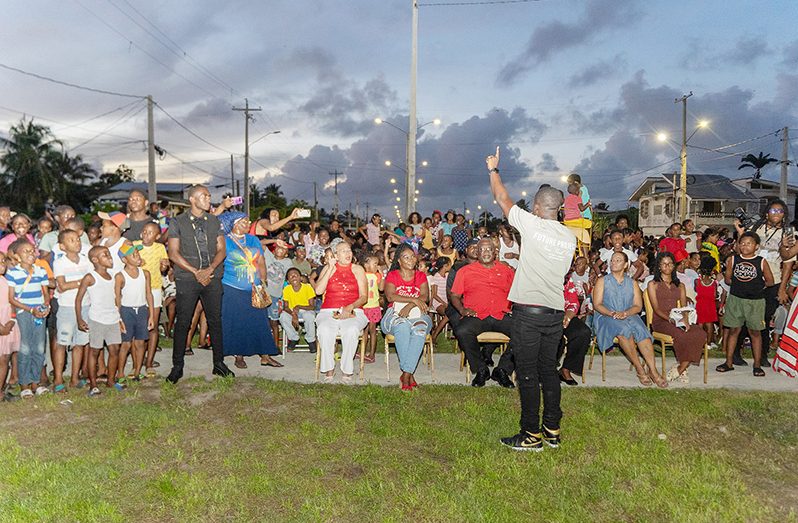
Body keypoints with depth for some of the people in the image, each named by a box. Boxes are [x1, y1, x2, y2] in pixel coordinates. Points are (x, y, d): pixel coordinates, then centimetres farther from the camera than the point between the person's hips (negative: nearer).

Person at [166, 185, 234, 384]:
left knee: (215, 321, 7)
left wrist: (210, 269, -10)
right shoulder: (177, 222, 3)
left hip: (212, 278, 3)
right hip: (187, 279, -3)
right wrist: (196, 272, -11)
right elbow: (173, 253, -3)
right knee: (182, 323, 1)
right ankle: (177, 367, 12)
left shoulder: (214, 221, 12)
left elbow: (221, 250, 7)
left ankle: (219, 363, 17)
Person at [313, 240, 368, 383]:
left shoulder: (357, 269, 12)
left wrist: (350, 307, -14)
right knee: (324, 329, -33)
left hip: (353, 311, -1)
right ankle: (329, 369, -19)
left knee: (351, 330, -35)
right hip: (329, 311, 1)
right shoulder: (328, 268, 15)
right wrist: (330, 268, -1)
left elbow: (364, 297, 5)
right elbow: (318, 290, 0)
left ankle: (347, 370, -19)